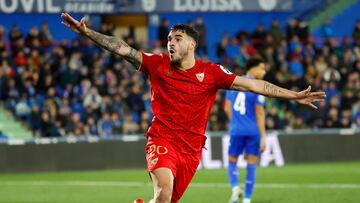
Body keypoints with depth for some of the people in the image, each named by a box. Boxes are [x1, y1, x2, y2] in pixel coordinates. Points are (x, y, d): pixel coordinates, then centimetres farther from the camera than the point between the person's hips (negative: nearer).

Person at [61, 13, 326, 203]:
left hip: (191, 149, 2)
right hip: (162, 140, -2)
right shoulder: (158, 65, 2)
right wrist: (87, 33, -12)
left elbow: (253, 84, 2)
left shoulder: (211, 72, 2)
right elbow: (123, 49, -3)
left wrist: (294, 95, -2)